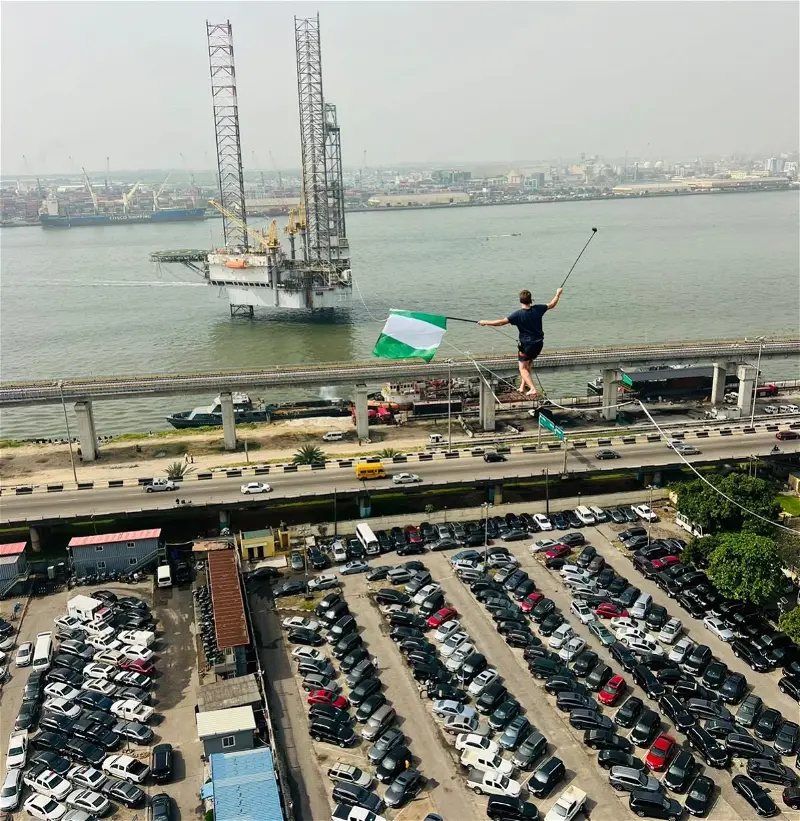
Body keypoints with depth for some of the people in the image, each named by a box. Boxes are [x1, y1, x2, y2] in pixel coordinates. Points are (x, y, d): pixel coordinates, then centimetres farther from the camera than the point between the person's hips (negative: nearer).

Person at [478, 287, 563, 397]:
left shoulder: (518, 314, -17)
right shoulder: (537, 309, -4)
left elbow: (501, 322, -21)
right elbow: (551, 305, 13)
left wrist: (485, 322, -10)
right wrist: (558, 294, 31)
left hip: (526, 344, -6)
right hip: (539, 343, 6)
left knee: (523, 368, 0)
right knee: (527, 365, 23)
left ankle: (533, 389, -18)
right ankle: (523, 386, 24)